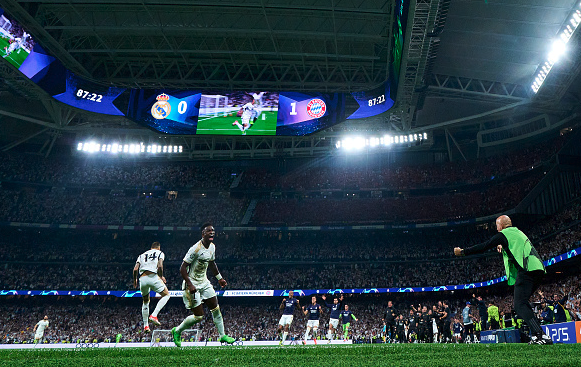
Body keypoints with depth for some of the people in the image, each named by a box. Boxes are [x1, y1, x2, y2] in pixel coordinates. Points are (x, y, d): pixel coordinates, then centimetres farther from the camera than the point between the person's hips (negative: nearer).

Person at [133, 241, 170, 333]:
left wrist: (135, 280, 29)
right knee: (166, 295, 13)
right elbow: (160, 266, -4)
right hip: (153, 276, -5)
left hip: (142, 278, 5)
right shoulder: (160, 253, 15)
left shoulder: (142, 255, 26)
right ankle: (154, 315, -4)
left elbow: (135, 269, 13)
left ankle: (145, 325, 24)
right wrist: (161, 277, 11)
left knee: (146, 301, 24)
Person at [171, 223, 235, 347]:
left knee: (216, 309, 6)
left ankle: (222, 336, 18)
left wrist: (219, 278, 24)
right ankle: (177, 331, 16)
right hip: (192, 285, -8)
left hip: (204, 282, 8)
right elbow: (182, 269, -20)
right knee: (199, 316, -6)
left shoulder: (212, 247, 3)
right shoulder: (196, 248, -22)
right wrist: (190, 285, -27)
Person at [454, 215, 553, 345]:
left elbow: (484, 247, 3)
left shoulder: (503, 234, 3)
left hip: (527, 270, -9)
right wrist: (503, 247, 56)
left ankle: (540, 336, -23)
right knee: (523, 303, 16)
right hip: (539, 268, 9)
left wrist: (463, 252, 11)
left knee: (520, 305, -11)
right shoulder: (518, 232, 27)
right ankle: (538, 334, 9)